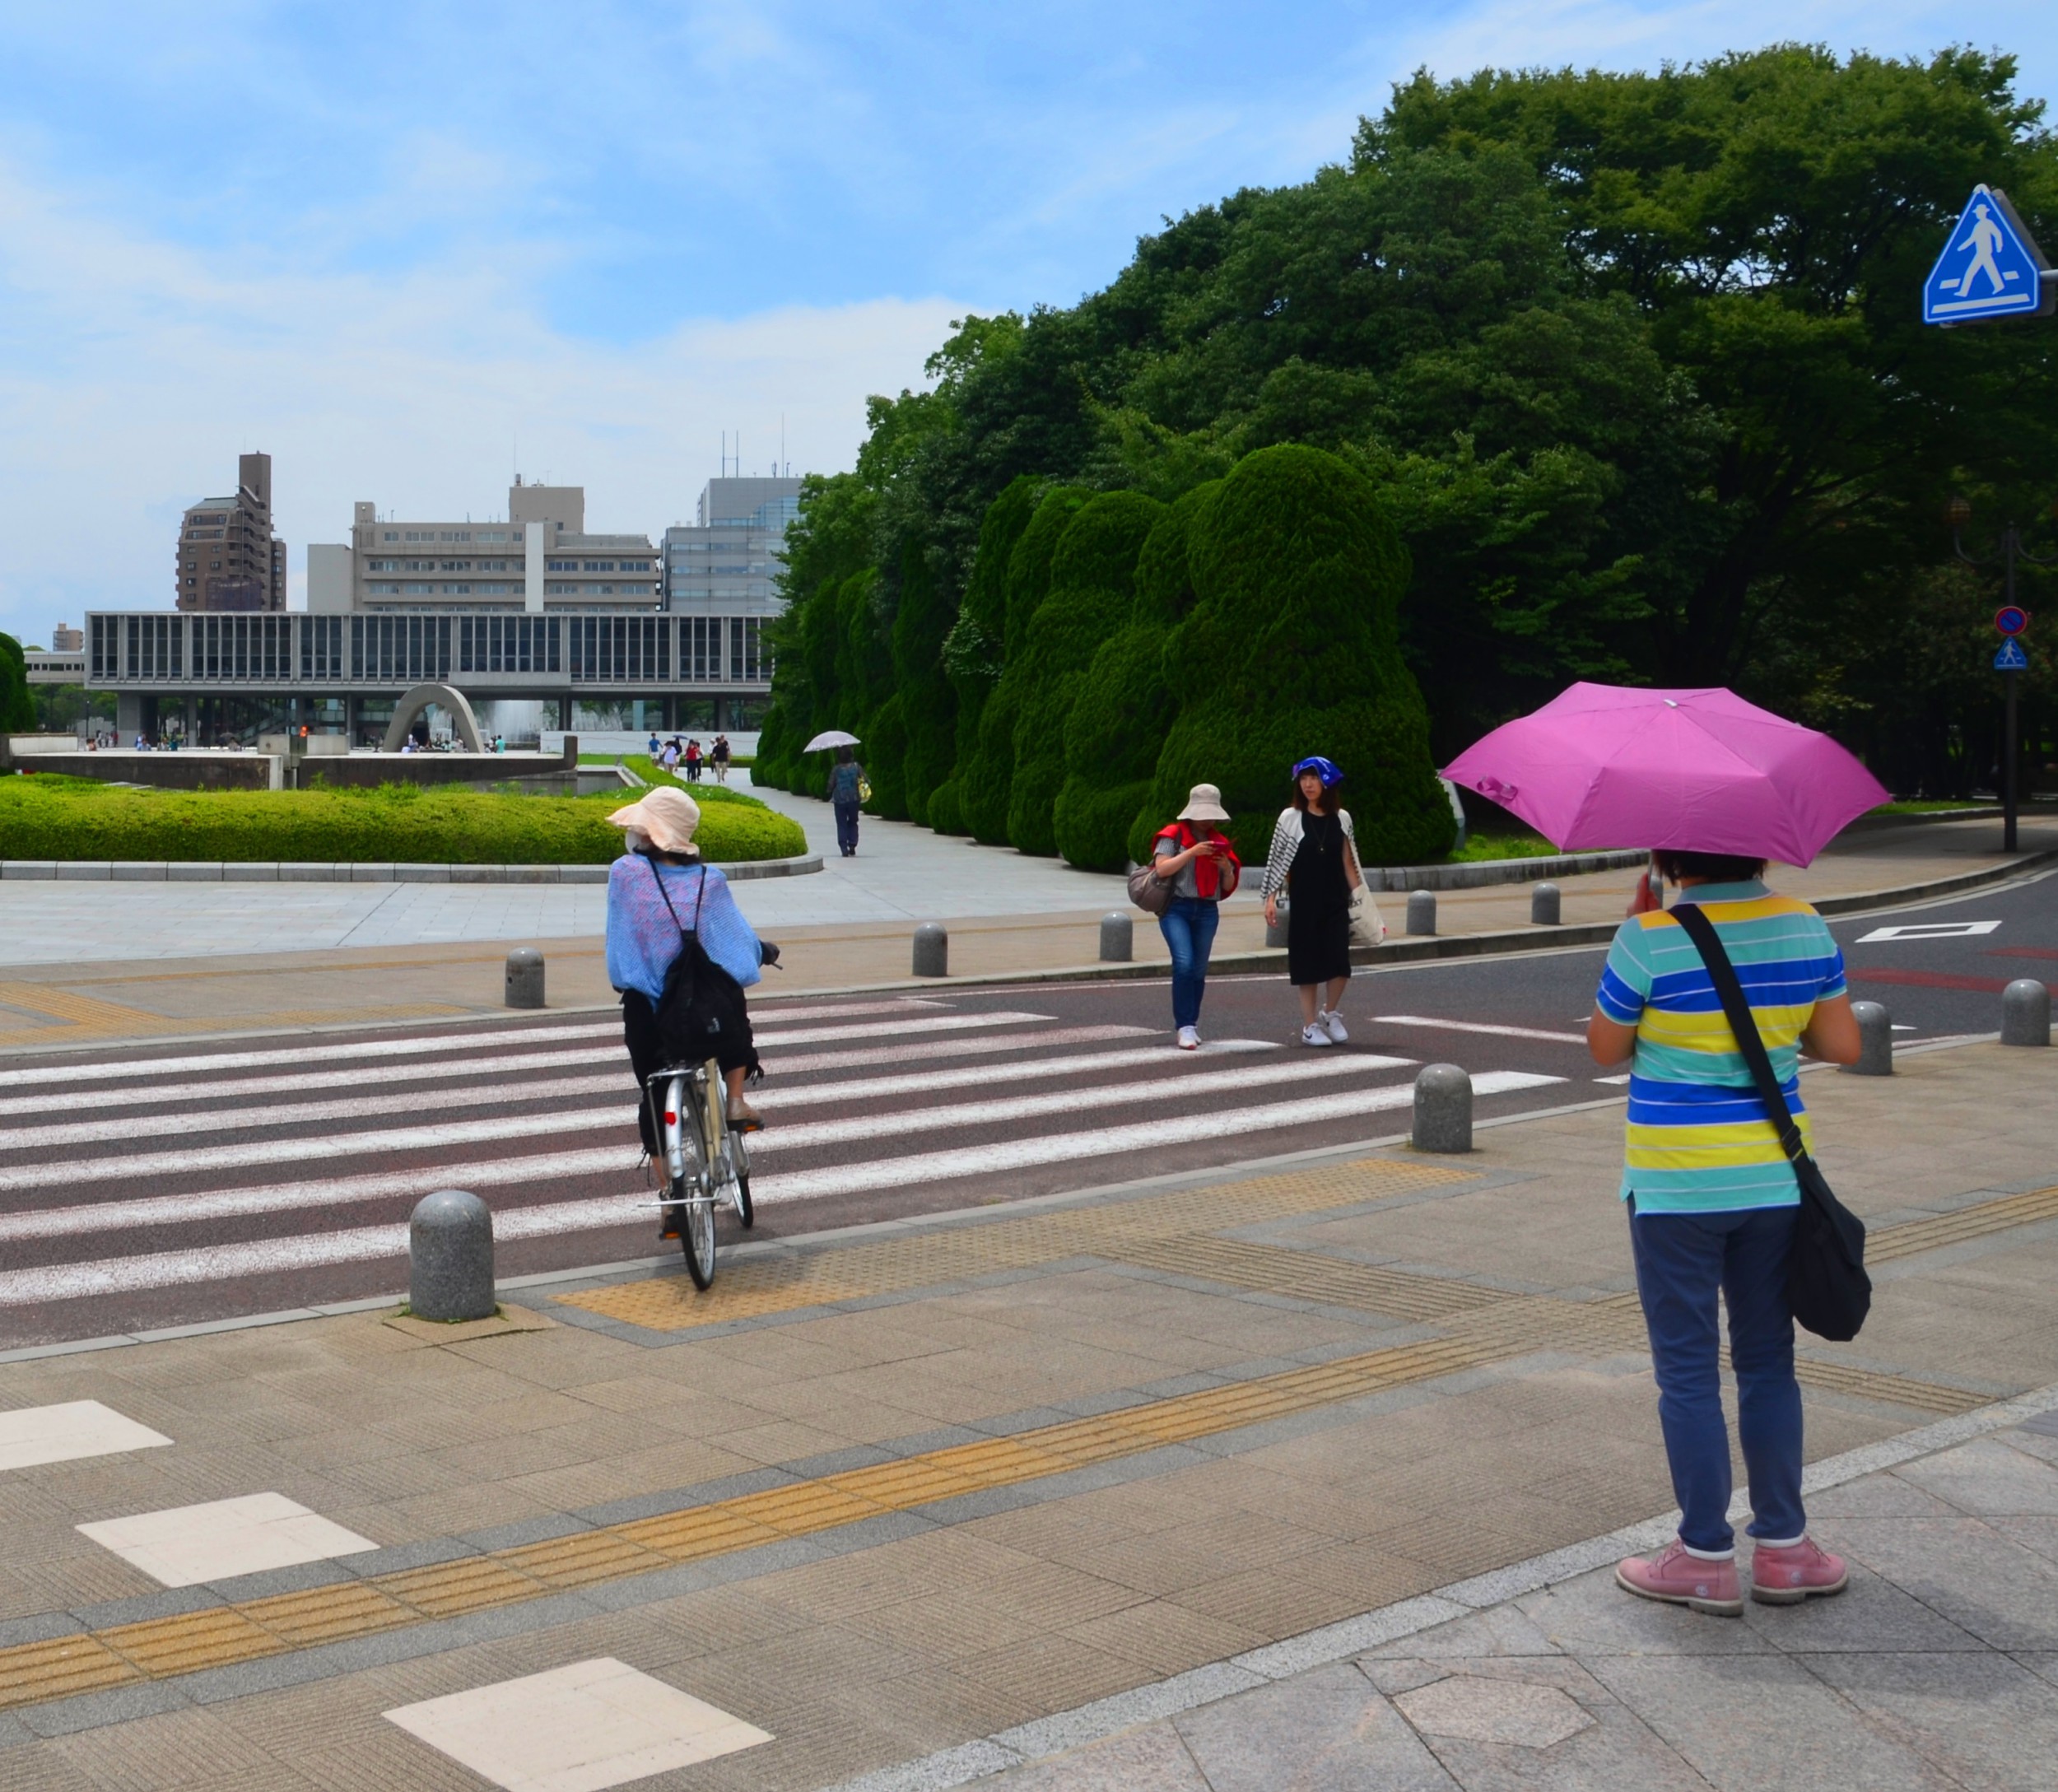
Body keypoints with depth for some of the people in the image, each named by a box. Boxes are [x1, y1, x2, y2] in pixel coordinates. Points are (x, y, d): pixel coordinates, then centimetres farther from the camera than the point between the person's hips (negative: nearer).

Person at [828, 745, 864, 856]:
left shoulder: (836, 769, -8)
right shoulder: (856, 767, -4)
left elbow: (831, 784, -3)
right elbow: (865, 780, -3)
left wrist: (831, 796, 14)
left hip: (839, 800, -2)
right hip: (854, 799, 2)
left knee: (841, 824, 6)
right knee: (853, 823, 18)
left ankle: (844, 849, -3)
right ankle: (852, 847, 9)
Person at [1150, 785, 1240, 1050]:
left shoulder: (1217, 843, 16)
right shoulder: (1173, 836, 1)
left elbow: (1228, 888, 17)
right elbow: (1162, 869, -14)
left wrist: (1227, 868, -4)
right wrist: (1192, 852, -19)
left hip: (1207, 911, 5)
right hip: (1176, 909, -5)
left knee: (1199, 970, 4)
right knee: (1184, 964, -18)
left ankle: (1190, 1025, 16)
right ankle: (1185, 1027, -15)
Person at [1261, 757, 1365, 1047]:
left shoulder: (1341, 818, 5)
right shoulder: (1290, 817, -1)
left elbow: (1348, 864, 9)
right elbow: (1278, 861, -1)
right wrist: (1271, 898, -8)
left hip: (1336, 902, 2)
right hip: (1303, 903, -2)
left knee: (1339, 961, -5)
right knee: (1307, 962, 1)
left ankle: (1329, 1014, 18)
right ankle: (1310, 1025, 11)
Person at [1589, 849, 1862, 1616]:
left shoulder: (1649, 939, -16)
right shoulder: (1804, 927, -2)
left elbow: (1606, 1048, -3)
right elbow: (1842, 1046, 4)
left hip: (1675, 1188, -4)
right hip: (1775, 1180, 4)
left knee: (1688, 1372, 6)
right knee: (1768, 1362, 16)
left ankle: (1707, 1558, 14)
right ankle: (1782, 1547, 23)